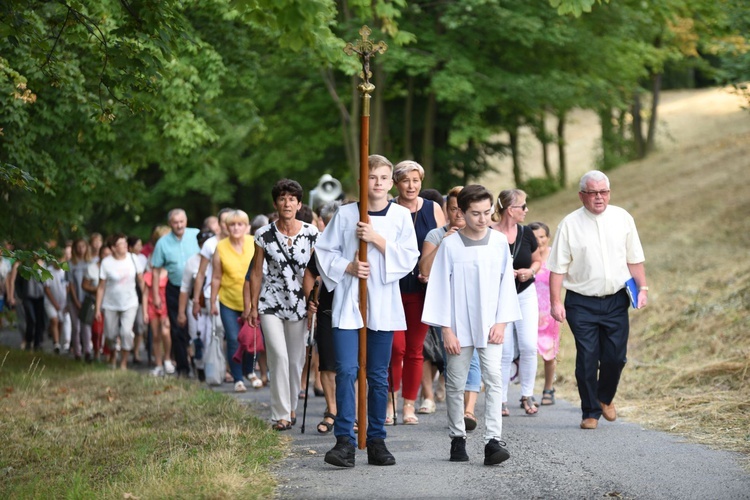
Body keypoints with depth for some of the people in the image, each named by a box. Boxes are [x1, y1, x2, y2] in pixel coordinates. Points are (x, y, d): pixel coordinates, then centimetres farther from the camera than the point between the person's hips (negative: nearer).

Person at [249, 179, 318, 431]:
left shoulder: (311, 233, -2)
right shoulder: (264, 235, -3)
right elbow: (256, 272, 3)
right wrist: (253, 306, 2)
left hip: (299, 304, 2)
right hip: (271, 303, -1)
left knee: (296, 360, 7)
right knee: (279, 356, -14)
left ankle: (291, 407, 26)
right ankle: (281, 414, -9)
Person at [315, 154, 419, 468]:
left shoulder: (401, 216, 4)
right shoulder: (345, 214, 2)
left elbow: (409, 259, -2)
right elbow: (324, 251, 6)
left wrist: (378, 239, -13)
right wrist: (347, 267, -10)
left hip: (383, 304, 1)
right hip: (348, 302, -1)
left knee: (379, 375, 7)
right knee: (346, 370, -12)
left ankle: (376, 440, 15)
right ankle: (345, 441, -12)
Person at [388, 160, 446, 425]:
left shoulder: (433, 210, 5)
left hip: (422, 289, 2)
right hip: (393, 287, -2)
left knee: (415, 349, 5)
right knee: (396, 347, -8)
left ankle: (409, 404, 13)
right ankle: (389, 403, 5)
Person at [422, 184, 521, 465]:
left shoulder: (499, 242, 2)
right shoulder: (450, 245, -4)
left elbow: (506, 283, 6)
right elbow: (440, 287, -3)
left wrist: (502, 322, -1)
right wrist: (446, 329, -6)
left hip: (490, 326, 1)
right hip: (459, 326, -1)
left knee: (494, 379, -11)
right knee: (455, 383, 6)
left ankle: (493, 440, -14)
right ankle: (457, 439, 19)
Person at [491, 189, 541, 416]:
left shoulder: (525, 233, 2)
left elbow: (537, 260, 16)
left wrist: (531, 271, -5)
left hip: (525, 294, 4)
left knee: (529, 346, -5)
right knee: (505, 350, -3)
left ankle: (527, 395, 9)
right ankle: (501, 399, 9)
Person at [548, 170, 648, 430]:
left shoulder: (622, 218, 6)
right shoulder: (570, 224, -2)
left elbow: (634, 259, 12)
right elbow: (558, 267, -2)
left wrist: (642, 288, 1)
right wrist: (555, 302, -8)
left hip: (616, 301, 2)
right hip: (582, 303, -2)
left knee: (616, 357, 1)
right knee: (587, 359, -3)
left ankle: (606, 398, 29)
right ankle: (590, 412, 12)